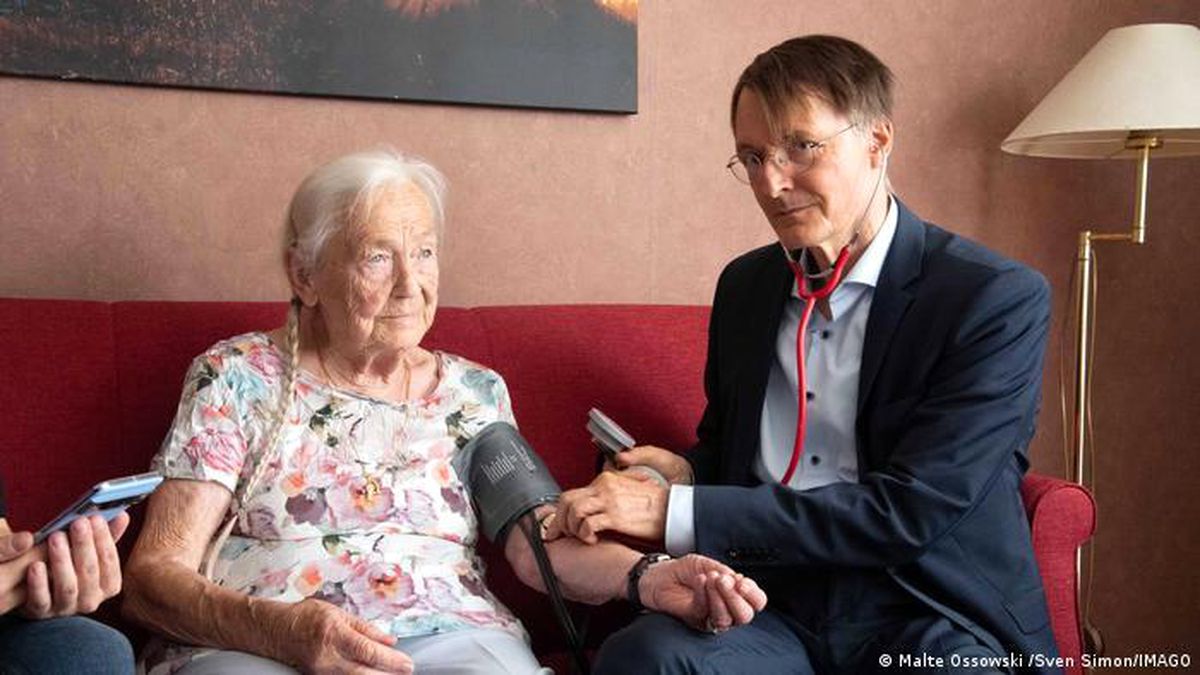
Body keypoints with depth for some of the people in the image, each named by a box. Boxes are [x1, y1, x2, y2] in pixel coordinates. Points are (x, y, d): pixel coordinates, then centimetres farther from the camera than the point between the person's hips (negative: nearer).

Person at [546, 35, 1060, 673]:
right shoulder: (745, 284, 11)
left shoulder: (997, 299, -7)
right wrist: (687, 475, -2)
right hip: (777, 612, 4)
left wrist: (675, 513, -19)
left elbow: (911, 509, -16)